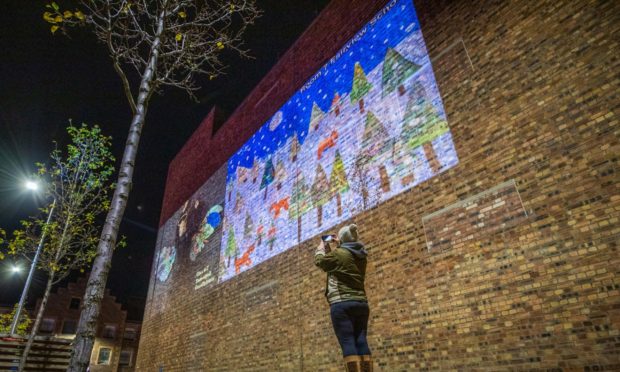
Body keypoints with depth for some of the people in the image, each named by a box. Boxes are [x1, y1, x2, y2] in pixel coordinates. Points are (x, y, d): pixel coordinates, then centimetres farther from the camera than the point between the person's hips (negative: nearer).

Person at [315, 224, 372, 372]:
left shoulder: (338, 253, -8)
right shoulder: (360, 256, 12)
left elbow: (319, 261, 9)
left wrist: (322, 246, 25)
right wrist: (338, 245, 31)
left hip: (342, 304, -7)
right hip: (361, 303, 7)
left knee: (348, 343, -9)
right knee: (361, 342, 5)